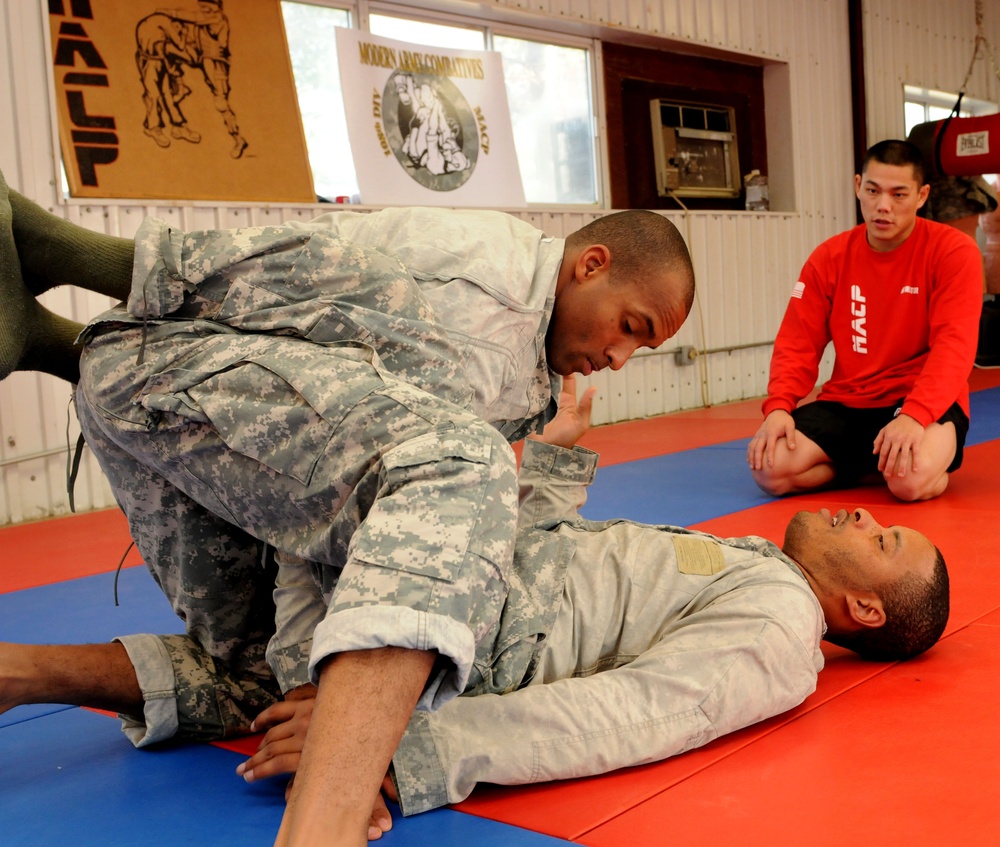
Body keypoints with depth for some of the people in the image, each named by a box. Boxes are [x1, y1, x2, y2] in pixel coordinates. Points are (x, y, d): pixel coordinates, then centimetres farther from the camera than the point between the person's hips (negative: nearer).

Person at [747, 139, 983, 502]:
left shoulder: (954, 251, -8)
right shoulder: (829, 258, 3)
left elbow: (954, 345, -18)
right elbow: (798, 344, 2)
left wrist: (913, 415, -34)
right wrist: (779, 407, -17)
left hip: (924, 402, -3)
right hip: (847, 402, 4)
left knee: (912, 479, -36)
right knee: (769, 468, -20)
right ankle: (876, 464, 6)